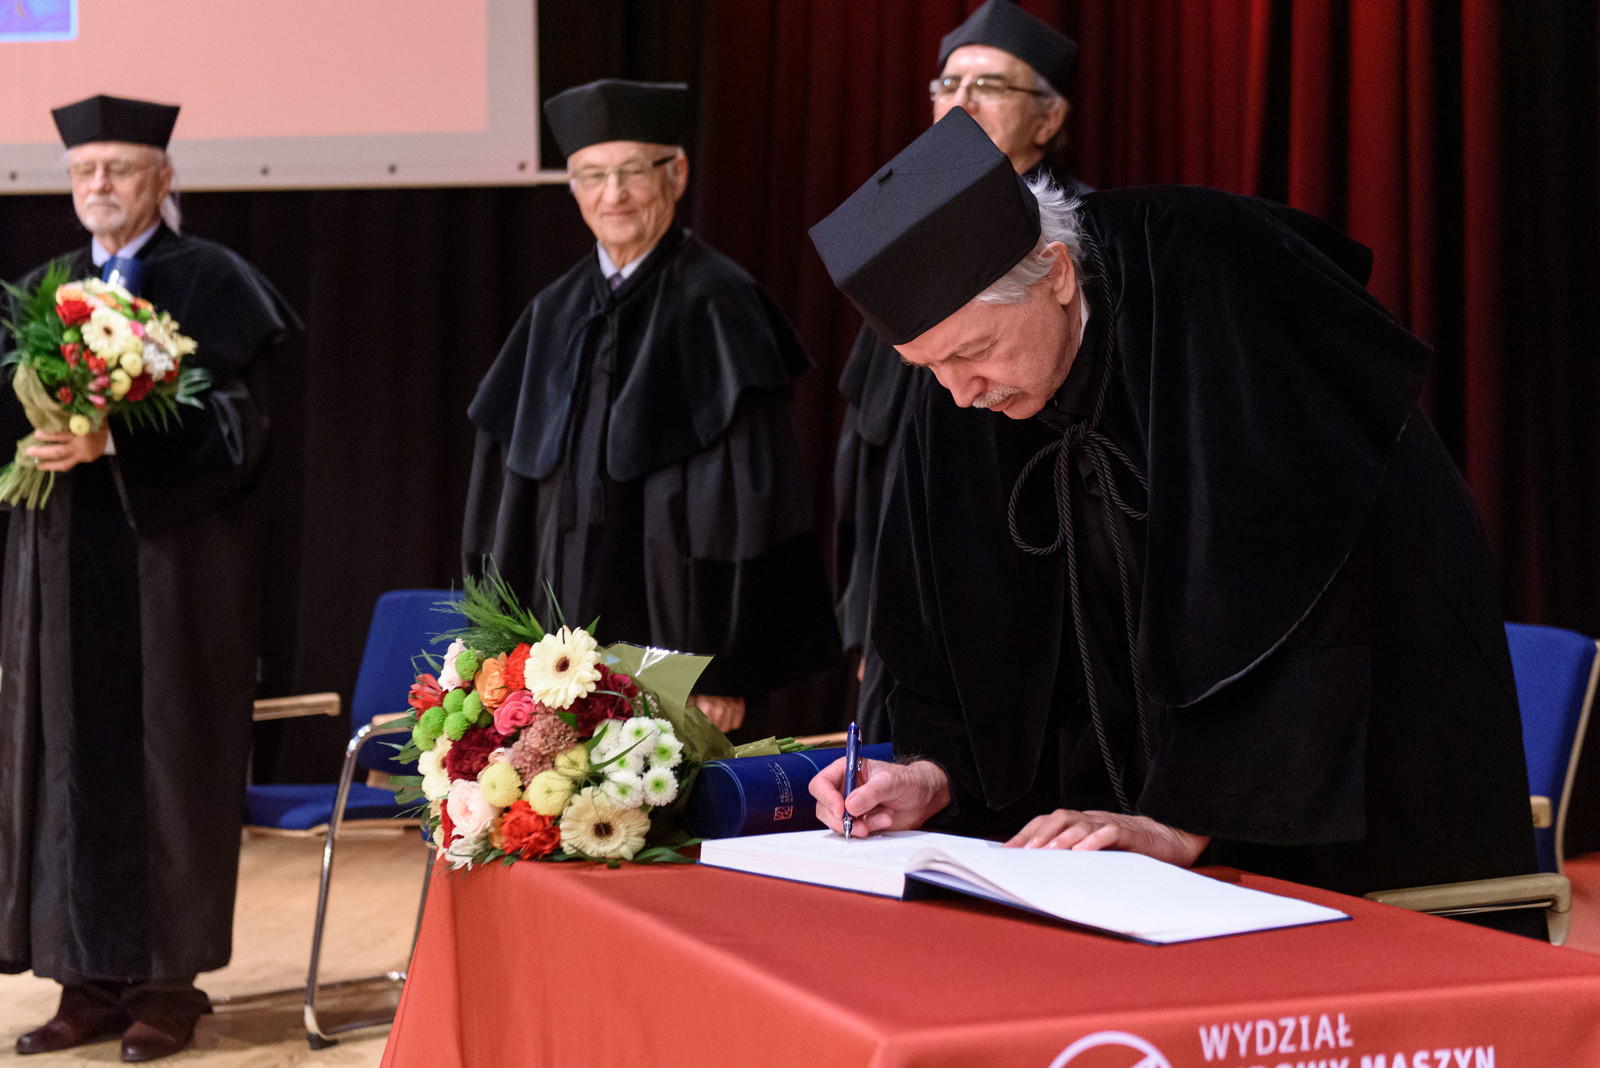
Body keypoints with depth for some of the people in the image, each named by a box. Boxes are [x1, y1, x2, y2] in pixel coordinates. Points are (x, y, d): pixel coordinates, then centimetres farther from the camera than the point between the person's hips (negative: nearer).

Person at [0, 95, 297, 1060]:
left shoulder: (211, 281, -3)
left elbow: (235, 423, -12)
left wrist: (112, 442, -24)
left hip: (175, 557, -5)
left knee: (166, 761, -1)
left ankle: (168, 979, 6)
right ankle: (94, 979, 11)